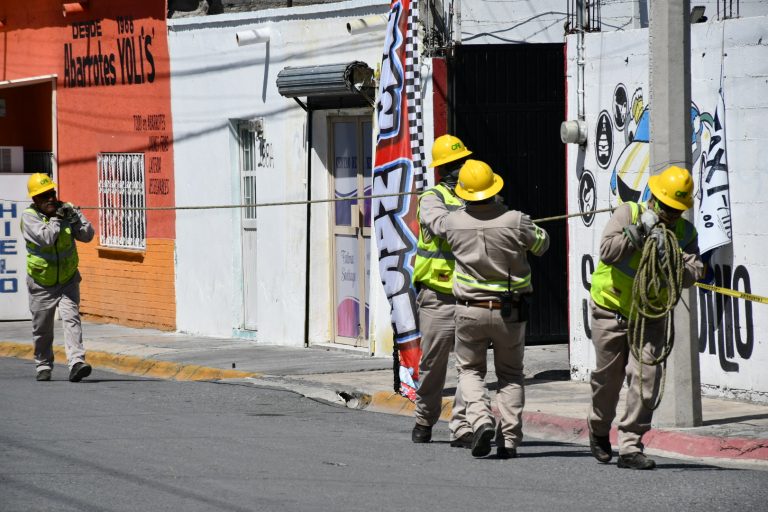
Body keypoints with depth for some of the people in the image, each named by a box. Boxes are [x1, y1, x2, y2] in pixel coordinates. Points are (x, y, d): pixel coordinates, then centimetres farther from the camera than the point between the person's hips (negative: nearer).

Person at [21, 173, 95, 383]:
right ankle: (43, 366, 30)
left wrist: (75, 217, -24)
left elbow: (87, 236, -11)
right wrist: (57, 218, -23)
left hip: (68, 281, 1)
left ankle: (76, 363, -27)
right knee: (42, 328, 11)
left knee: (71, 319, -17)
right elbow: (45, 238, -29)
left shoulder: (66, 209, -4)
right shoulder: (29, 217, -14)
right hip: (41, 284, -1)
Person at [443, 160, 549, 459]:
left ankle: (480, 418, -9)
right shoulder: (515, 221, -15)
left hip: (470, 310, 0)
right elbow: (542, 244, 2)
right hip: (510, 311, 0)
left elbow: (439, 225, 14)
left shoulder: (453, 223, -10)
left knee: (470, 369, 16)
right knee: (510, 375, 15)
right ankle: (510, 439, 7)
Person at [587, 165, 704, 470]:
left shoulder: (685, 232, -4)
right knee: (608, 377, 8)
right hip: (611, 309, -2)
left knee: (646, 377, -12)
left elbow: (692, 275, -16)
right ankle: (598, 431, 36)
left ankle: (630, 447, -6)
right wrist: (638, 231, -32)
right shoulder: (628, 214, -13)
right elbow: (607, 251, -26)